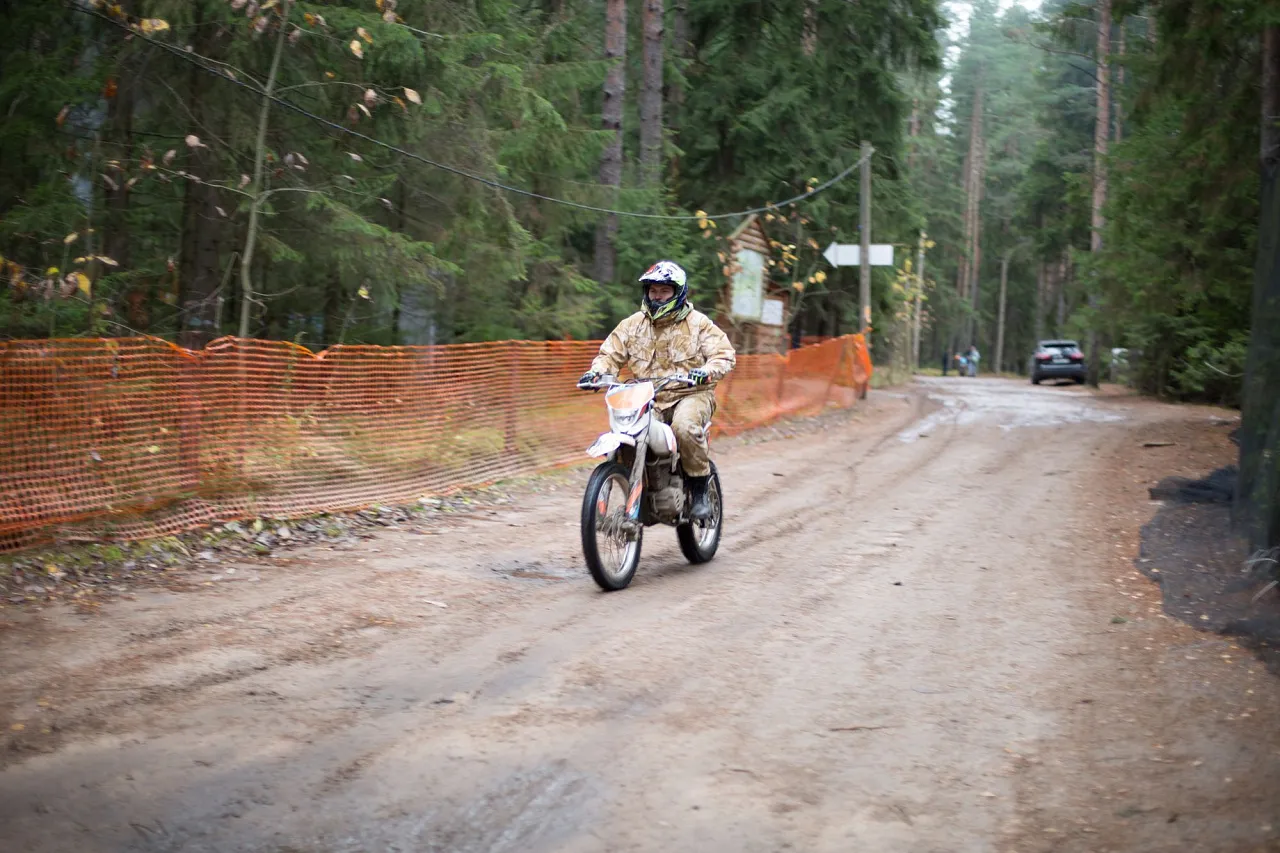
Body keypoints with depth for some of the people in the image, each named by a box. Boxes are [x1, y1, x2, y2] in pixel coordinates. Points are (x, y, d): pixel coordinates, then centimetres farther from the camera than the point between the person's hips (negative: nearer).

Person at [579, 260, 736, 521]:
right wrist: (597, 371, -10)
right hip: (647, 398, 4)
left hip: (690, 394, -4)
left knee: (685, 427, -36)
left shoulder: (698, 323, 2)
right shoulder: (633, 325, 12)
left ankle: (700, 491, -16)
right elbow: (612, 352, 13)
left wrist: (708, 371, -29)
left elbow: (724, 353, -6)